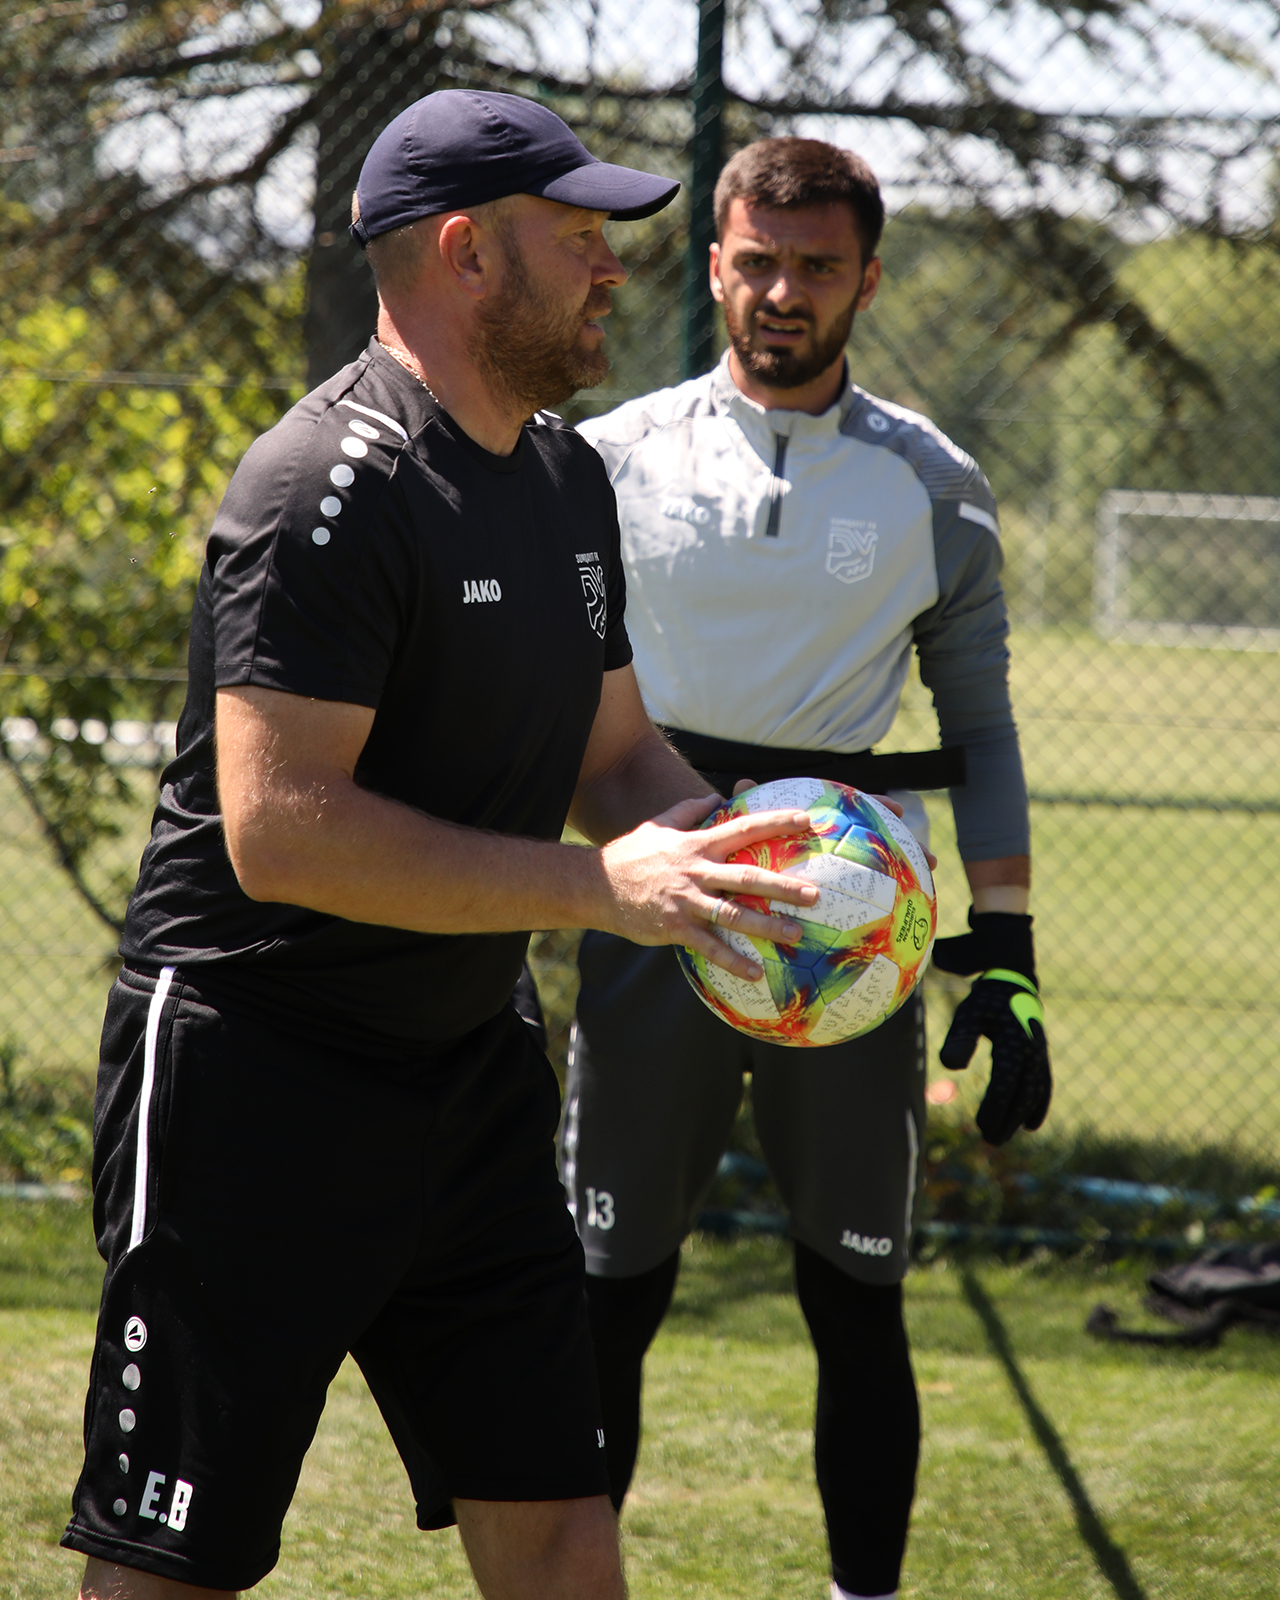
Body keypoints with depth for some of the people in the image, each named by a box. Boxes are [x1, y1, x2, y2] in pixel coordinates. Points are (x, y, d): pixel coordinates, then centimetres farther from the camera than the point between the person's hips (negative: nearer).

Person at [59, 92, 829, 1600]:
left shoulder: (568, 479, 12)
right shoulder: (330, 487, -18)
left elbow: (615, 752, 21)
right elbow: (279, 829, -26)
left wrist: (728, 854, -1)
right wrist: (598, 885, -25)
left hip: (469, 1070, 9)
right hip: (253, 1077, -9)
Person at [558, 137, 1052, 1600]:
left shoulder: (931, 488, 5)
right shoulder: (610, 462, 3)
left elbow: (978, 732, 9)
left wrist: (1007, 963, 3)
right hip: (650, 933, 0)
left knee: (859, 1312, 5)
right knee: (605, 1304, 0)